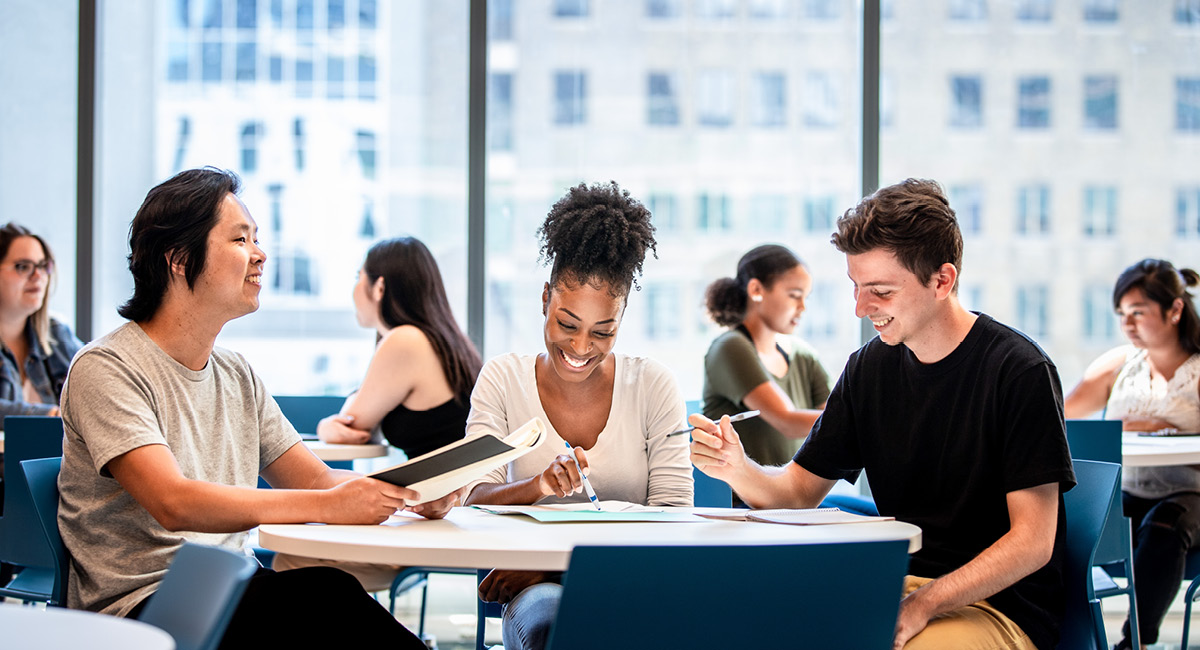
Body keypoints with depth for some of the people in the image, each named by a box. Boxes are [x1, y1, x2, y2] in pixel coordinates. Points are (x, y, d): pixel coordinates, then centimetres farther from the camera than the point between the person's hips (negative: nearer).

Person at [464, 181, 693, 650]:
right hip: (538, 589, -1)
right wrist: (537, 487, -28)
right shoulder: (503, 379, 5)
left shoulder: (653, 386, 3)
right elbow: (474, 501, -4)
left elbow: (672, 516, -3)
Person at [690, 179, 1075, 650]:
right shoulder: (868, 368, 6)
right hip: (896, 587, 5)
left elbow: (1033, 542, -16)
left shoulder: (1020, 372, -13)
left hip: (998, 607, -5)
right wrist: (738, 469, -13)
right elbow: (797, 492, 9)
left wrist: (919, 607, -25)